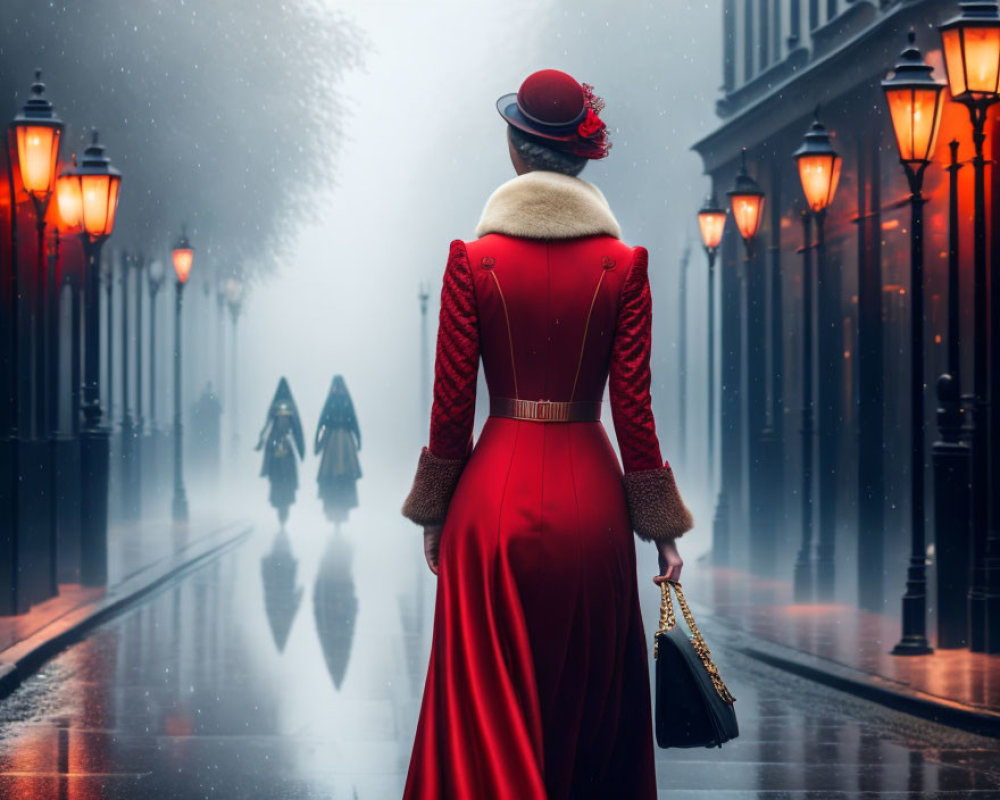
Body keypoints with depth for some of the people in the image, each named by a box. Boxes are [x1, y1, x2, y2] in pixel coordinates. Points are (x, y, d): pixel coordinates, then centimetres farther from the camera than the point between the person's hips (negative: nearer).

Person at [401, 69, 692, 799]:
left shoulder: (474, 260, -4)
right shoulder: (623, 266, -3)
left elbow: (452, 403, -3)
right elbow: (633, 407, -3)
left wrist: (434, 513, 8)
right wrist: (662, 528, 4)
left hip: (496, 491, -1)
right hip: (590, 492, 1)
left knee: (489, 704, 5)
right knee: (589, 703, 14)